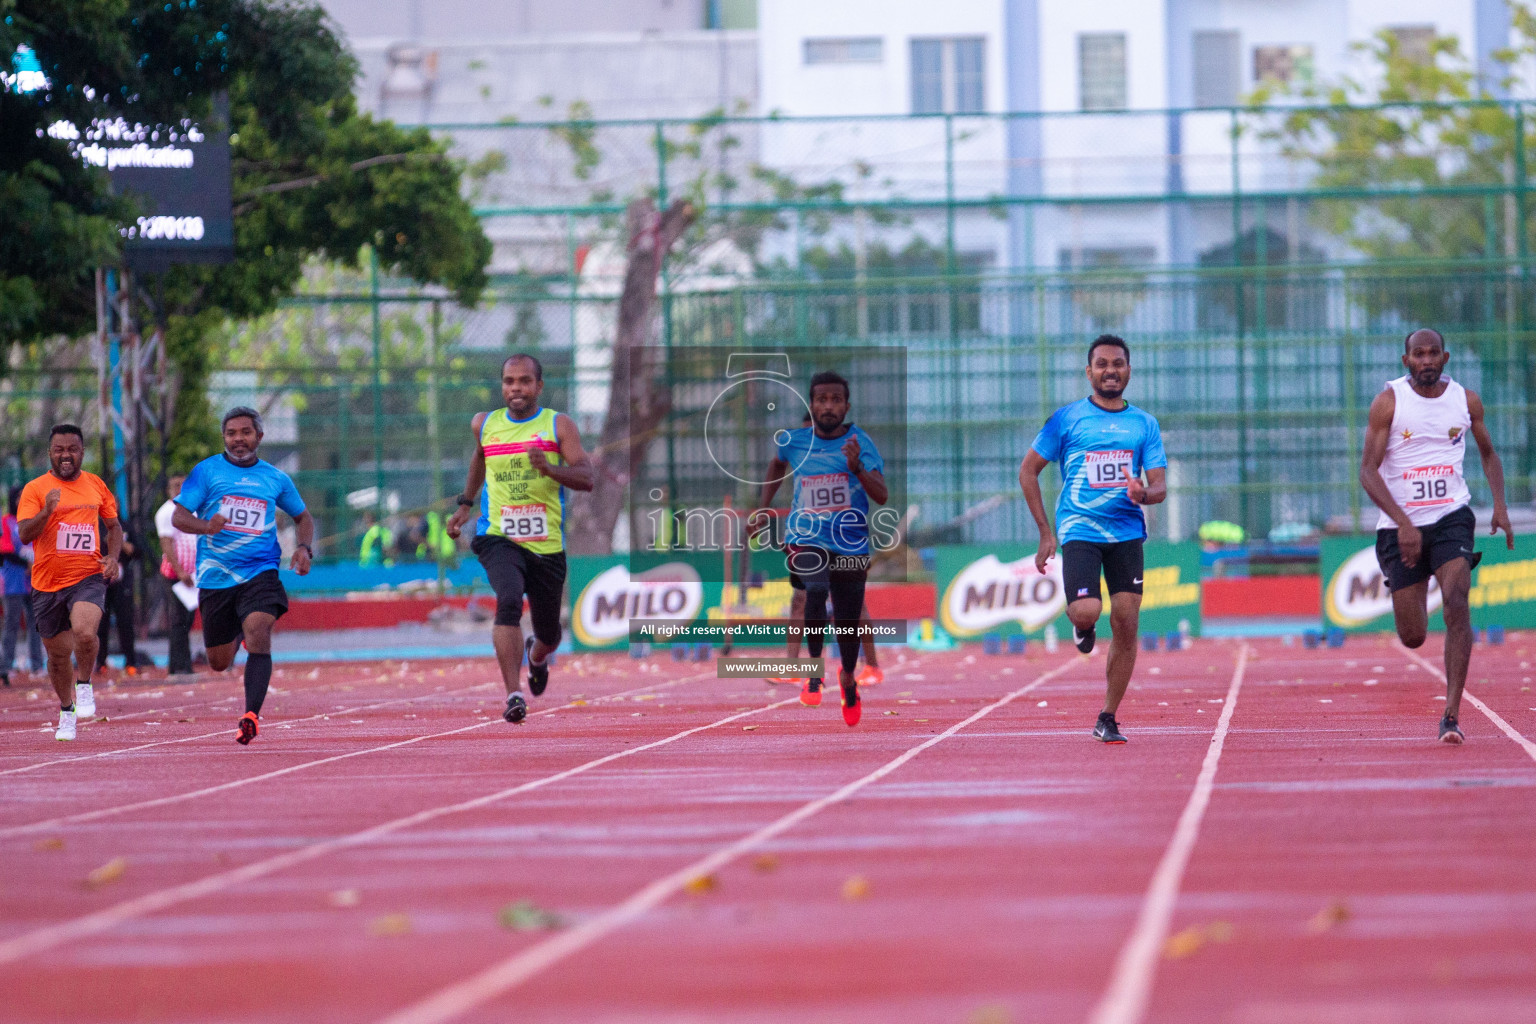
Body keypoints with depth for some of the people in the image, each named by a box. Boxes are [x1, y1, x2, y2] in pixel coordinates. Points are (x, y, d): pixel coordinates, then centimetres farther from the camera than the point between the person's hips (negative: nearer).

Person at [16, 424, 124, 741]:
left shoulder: (95, 485, 7)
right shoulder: (35, 489, -2)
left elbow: (114, 525, 20)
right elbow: (25, 535, -12)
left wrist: (113, 557, 3)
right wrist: (47, 510, -29)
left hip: (88, 576, 0)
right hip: (47, 582, 0)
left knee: (85, 633, -28)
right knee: (58, 653, 10)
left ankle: (84, 684, -1)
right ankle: (67, 710, 33)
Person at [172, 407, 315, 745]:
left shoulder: (275, 478, 10)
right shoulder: (207, 471, 3)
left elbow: (303, 517, 24)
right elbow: (177, 517, -3)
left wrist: (304, 548, 4)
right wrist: (205, 526, -24)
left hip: (260, 573, 0)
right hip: (216, 575, 0)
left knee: (259, 634, -26)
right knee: (219, 663, 8)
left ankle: (252, 715, -28)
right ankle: (239, 633, 45)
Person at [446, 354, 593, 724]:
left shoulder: (559, 425, -1)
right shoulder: (484, 425, 7)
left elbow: (585, 478, -11)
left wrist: (548, 468, -28)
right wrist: (466, 504, 30)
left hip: (547, 544, 0)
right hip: (498, 537, 0)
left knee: (548, 635, 13)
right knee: (509, 600, -30)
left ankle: (536, 655, 52)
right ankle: (513, 695, -32)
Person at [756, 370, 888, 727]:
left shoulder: (860, 442, -7)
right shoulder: (794, 441, -1)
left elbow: (882, 496, -17)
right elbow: (777, 464, 24)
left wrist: (857, 468, -34)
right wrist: (763, 508, 20)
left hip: (851, 545, 0)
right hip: (806, 540, 0)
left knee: (848, 621, 11)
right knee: (815, 590, -32)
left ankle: (848, 678, 42)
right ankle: (815, 670, -16)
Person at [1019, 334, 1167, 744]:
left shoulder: (1145, 425, 10)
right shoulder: (1067, 418, 3)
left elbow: (1160, 486, 7)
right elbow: (1028, 471, 6)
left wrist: (1143, 493, -19)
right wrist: (1046, 532, -1)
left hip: (1127, 532, 2)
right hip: (1080, 529, -2)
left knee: (1126, 624, -4)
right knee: (1087, 612, -22)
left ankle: (1108, 719, 9)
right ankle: (1083, 627, 18)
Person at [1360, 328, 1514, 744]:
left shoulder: (1466, 400, 3)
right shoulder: (1389, 401, -7)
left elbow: (1488, 453, 19)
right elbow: (1368, 470, -10)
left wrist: (1500, 504, 3)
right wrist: (1403, 523, -21)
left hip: (1451, 518, 1)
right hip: (1401, 526, -1)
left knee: (1456, 607, -22)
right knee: (1412, 638, 3)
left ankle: (1452, 713, -19)